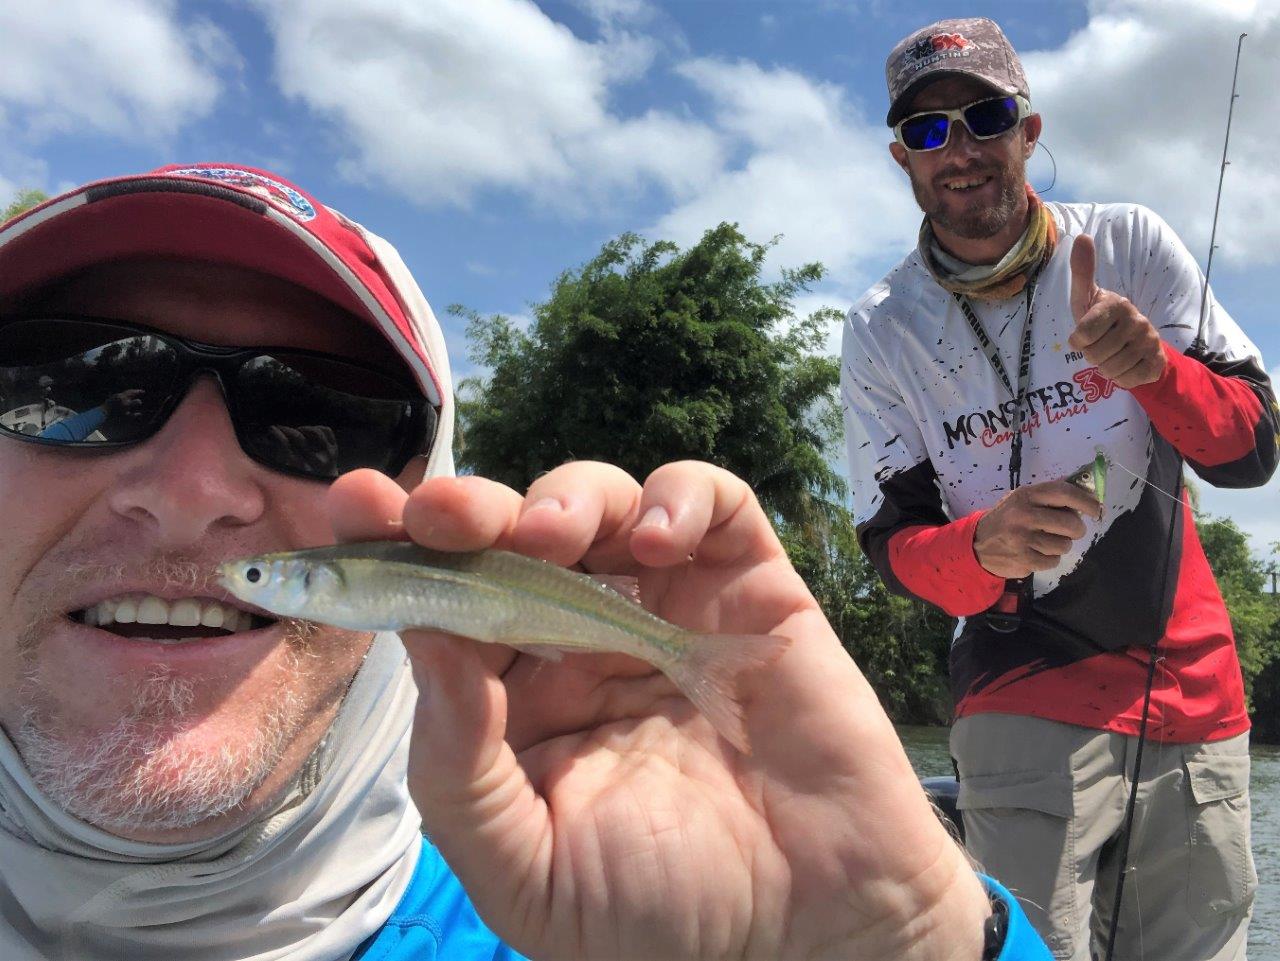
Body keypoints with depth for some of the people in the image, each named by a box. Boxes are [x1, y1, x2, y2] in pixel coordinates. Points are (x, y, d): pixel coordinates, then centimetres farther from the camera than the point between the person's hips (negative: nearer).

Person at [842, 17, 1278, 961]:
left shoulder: (1129, 244, -4)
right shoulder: (882, 332, -7)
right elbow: (893, 545, -4)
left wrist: (1152, 365, -24)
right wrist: (983, 547, -26)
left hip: (1194, 690, 3)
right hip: (1026, 699, -2)